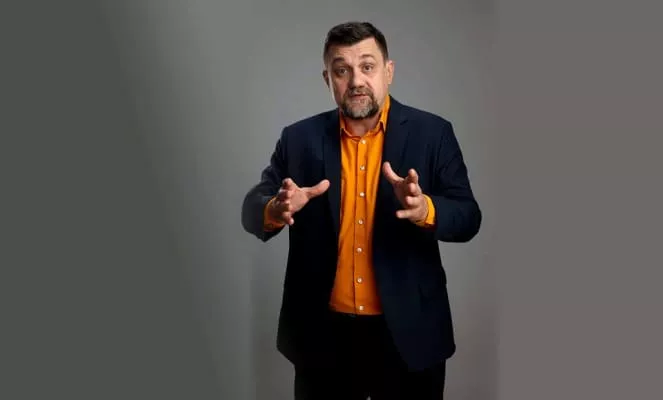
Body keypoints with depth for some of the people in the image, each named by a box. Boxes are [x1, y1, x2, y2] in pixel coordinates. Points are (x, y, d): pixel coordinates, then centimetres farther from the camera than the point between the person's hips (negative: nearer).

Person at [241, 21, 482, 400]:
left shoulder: (432, 133, -4)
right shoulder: (299, 138, 0)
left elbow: (468, 218, -7)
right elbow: (252, 211, -3)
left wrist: (424, 209, -29)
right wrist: (277, 210, -26)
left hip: (408, 332, -1)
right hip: (323, 334, 1)